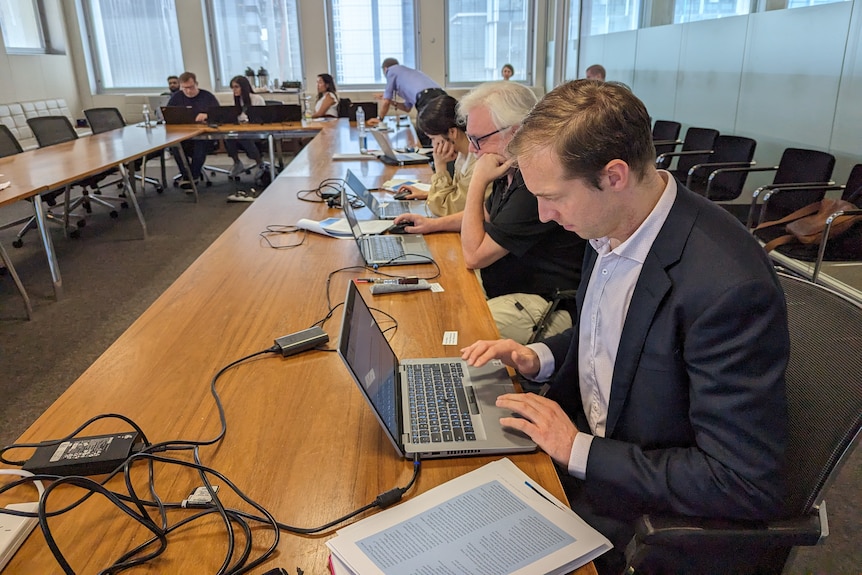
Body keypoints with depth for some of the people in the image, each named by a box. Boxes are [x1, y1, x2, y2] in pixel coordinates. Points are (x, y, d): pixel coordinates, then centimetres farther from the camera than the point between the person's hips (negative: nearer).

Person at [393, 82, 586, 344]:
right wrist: (434, 224, 14)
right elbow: (486, 214, 28)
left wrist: (478, 182, -17)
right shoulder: (512, 171, 5)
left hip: (546, 306, -10)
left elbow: (474, 255, -21)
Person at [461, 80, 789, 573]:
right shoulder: (609, 227, -5)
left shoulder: (730, 287, -31)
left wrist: (579, 450, -22)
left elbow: (745, 485, -26)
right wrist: (539, 358, -4)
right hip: (580, 439, 7)